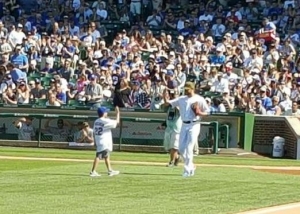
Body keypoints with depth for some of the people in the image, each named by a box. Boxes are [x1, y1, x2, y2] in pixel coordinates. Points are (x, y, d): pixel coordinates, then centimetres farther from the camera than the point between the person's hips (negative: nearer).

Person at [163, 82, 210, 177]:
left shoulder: (199, 99, -2)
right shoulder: (181, 99, 10)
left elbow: (207, 112, 1)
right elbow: (168, 103, 5)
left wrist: (200, 113, -18)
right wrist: (165, 96, -14)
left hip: (194, 125, -5)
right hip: (184, 125, 6)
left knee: (189, 148, -11)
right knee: (181, 149, 5)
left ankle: (187, 170, -7)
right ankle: (191, 166, 23)